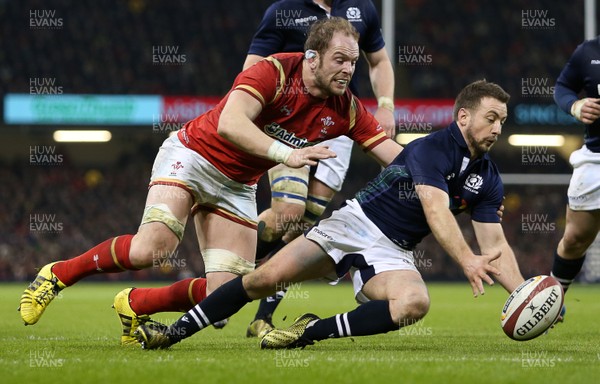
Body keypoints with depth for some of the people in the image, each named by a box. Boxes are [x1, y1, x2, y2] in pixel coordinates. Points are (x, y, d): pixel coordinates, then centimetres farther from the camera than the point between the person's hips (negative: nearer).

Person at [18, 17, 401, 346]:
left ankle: (135, 305, 16)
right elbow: (230, 124, -39)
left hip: (238, 185, 6)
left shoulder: (345, 109, -7)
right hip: (193, 155, -6)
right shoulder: (275, 71, -24)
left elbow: (396, 156, -4)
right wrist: (284, 153, -48)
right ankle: (57, 275, -6)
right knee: (152, 247, -29)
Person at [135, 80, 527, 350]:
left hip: (391, 253, 4)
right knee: (266, 278, -15)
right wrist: (467, 260, -44)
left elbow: (495, 244, 1)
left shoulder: (488, 179, 3)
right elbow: (436, 210, -30)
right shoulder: (432, 148, -17)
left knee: (415, 303, -32)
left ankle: (314, 330, -23)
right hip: (357, 222, -4)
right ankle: (176, 331, -1)